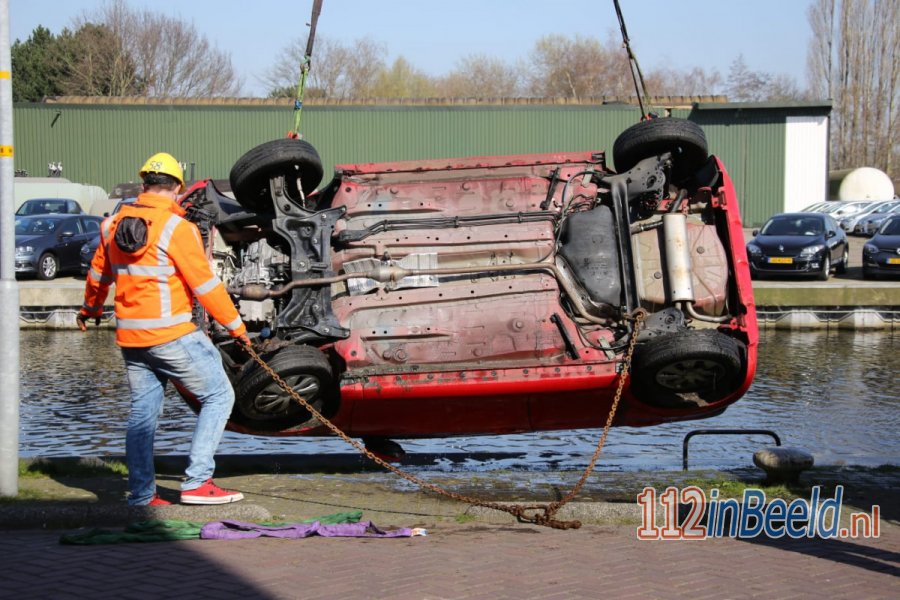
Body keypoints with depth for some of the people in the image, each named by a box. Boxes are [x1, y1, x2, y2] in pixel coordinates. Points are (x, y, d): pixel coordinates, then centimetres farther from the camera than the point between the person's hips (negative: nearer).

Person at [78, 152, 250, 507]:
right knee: (218, 396, 2)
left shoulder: (114, 225, 8)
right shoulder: (176, 228, -12)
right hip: (170, 334, -7)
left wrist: (91, 309, 42)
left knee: (143, 411, 14)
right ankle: (196, 482, -4)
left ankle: (141, 493, 15)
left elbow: (98, 276, 23)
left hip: (130, 335, 7)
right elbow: (205, 285, -13)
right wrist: (235, 326, -4)